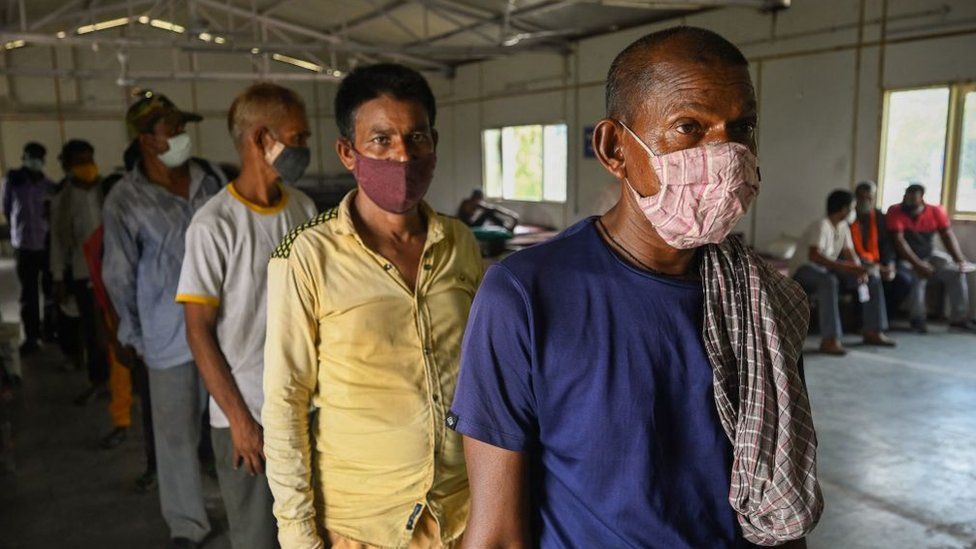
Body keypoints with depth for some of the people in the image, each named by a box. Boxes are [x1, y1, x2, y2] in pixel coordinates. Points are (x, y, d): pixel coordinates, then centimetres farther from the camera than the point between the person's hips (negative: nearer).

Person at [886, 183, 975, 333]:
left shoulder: (936, 211, -5)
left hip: (929, 255, 4)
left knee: (956, 272, -13)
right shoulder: (895, 212, -16)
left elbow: (948, 236, -6)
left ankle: (959, 318, -2)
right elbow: (899, 241, -23)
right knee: (918, 277, -31)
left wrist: (960, 260, -19)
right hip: (906, 258, -4)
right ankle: (917, 318, -12)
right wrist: (918, 264, -31)